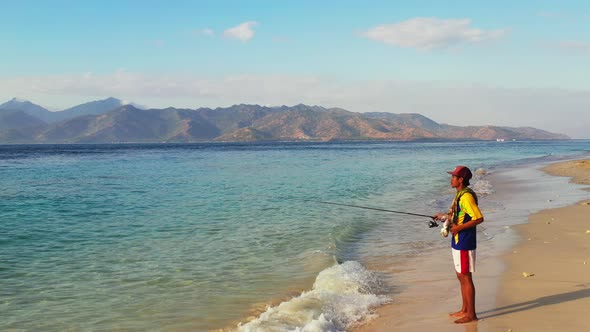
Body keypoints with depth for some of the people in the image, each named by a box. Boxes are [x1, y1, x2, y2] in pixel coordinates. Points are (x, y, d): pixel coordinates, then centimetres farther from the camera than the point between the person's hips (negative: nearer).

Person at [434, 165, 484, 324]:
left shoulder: (466, 196, -19)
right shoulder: (460, 194, 12)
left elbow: (479, 218, -25)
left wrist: (459, 227, -21)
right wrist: (445, 216, 13)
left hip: (464, 242, -10)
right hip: (457, 241, 10)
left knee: (466, 277, -3)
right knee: (460, 276, 17)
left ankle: (471, 314, 5)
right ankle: (465, 309, 27)